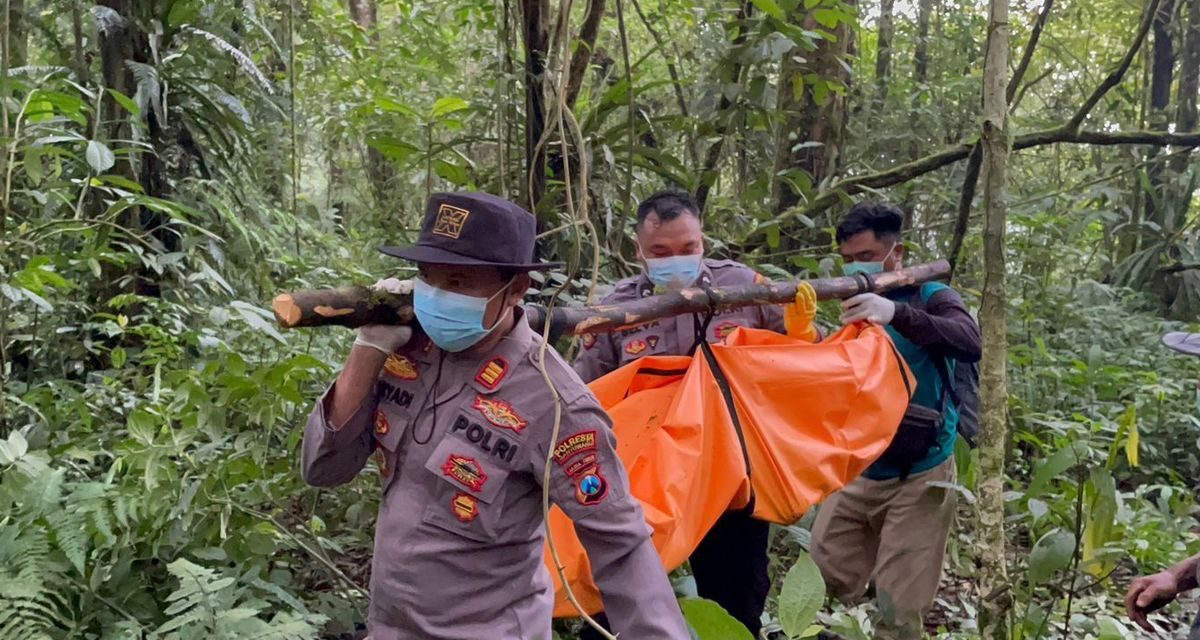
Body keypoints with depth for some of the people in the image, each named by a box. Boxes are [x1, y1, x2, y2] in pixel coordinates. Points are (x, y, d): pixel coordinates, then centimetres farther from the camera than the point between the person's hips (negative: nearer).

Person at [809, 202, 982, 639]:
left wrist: (896, 313, -41)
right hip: (856, 472, 5)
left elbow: (970, 344, -27)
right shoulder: (851, 309, 9)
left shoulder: (929, 297, -6)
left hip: (919, 477, -5)